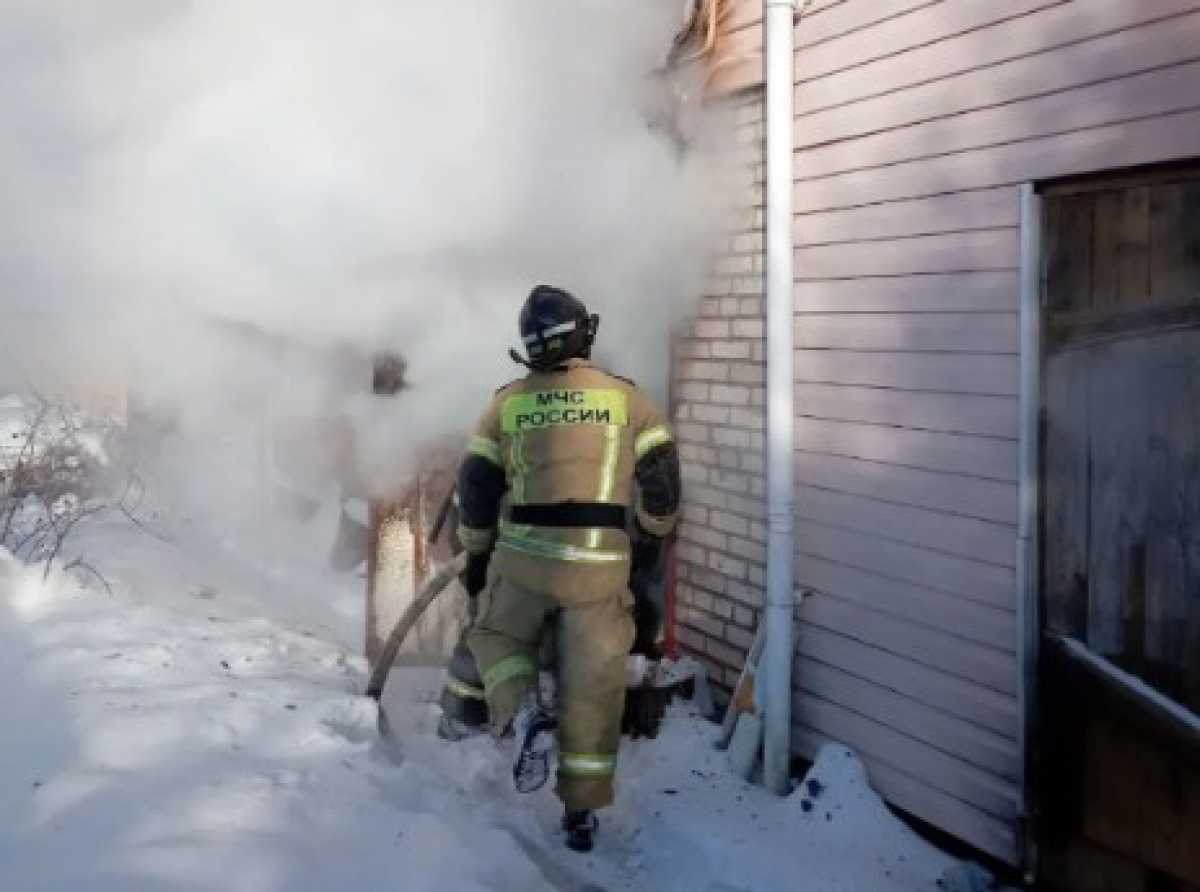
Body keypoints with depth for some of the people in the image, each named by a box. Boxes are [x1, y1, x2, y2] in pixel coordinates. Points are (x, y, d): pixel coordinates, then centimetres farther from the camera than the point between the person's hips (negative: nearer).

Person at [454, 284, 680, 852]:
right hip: (600, 567, 0)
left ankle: (522, 716, -4)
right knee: (592, 688, 10)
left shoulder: (507, 403, 6)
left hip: (523, 558, 1)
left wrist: (476, 557, 21)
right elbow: (661, 477, 1)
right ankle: (581, 813, 16)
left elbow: (476, 486, 8)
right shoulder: (624, 397, 2)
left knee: (496, 639, 25)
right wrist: (653, 530, 21)